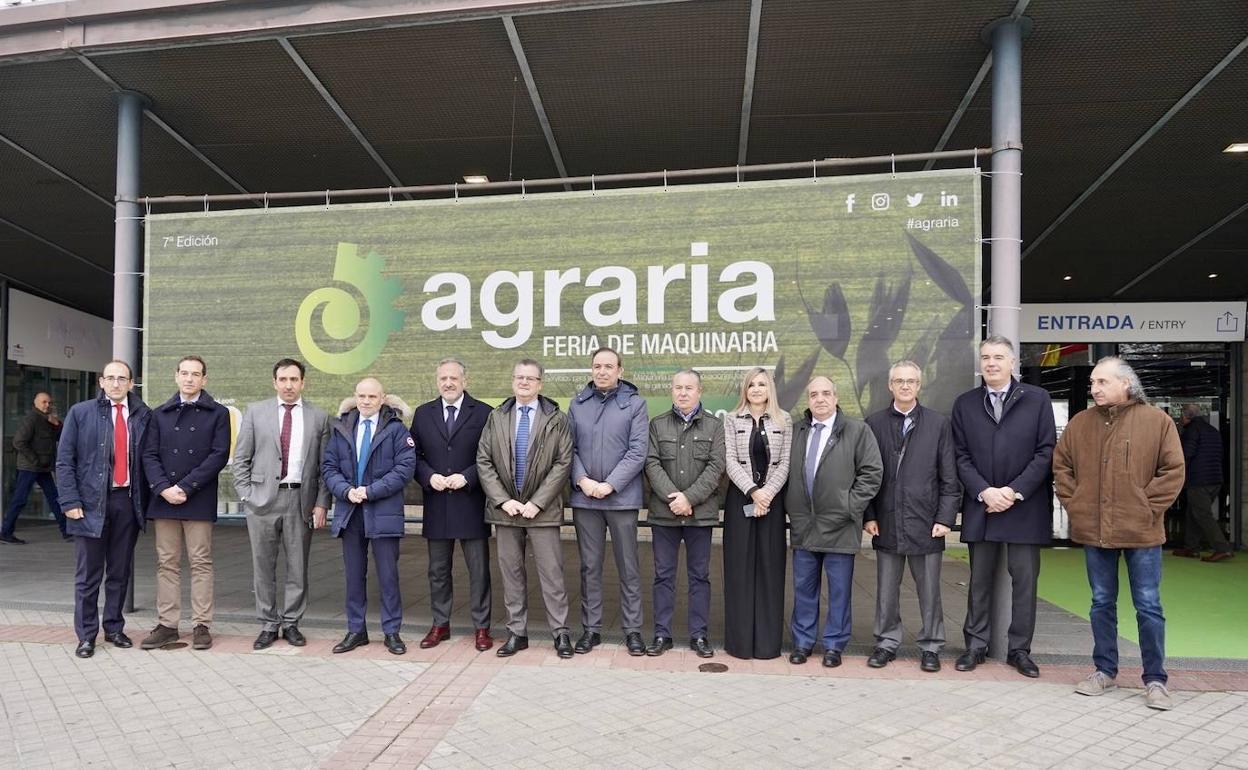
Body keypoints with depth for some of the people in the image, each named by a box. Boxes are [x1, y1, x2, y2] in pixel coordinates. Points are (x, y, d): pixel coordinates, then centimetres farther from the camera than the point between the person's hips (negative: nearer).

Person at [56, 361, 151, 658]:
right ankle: (86, 636, 16)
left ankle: (114, 629, 25)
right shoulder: (80, 413, 1)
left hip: (127, 502, 2)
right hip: (91, 502, -2)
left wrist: (145, 500, 1)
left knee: (120, 572, 11)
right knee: (88, 575, 6)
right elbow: (64, 460, 0)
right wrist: (70, 501, -8)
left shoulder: (143, 416, 4)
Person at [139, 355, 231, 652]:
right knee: (166, 563, 7)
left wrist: (185, 486, -12)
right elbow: (149, 455, 6)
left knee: (201, 563, 2)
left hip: (199, 501, -3)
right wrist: (163, 488, -10)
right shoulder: (160, 414, 13)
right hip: (164, 499, 3)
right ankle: (167, 625, 14)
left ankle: (201, 626, 8)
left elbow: (219, 455, -5)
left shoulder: (218, 414, 4)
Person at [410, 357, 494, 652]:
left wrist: (467, 477, -16)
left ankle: (482, 627, 14)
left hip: (471, 503, -3)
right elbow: (415, 454, 9)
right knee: (438, 570, 13)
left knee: (479, 570, 3)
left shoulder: (483, 413, -2)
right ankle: (440, 624, 26)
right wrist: (429, 476, -9)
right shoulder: (423, 414, 9)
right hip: (436, 504, 3)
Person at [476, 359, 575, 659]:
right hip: (505, 508, 3)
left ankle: (560, 632, 12)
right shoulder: (496, 418, 8)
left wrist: (536, 502, -12)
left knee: (552, 572, 1)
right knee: (511, 572, 10)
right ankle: (516, 632, 21)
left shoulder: (557, 419, 0)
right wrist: (503, 500, -7)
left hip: (542, 509, -3)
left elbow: (563, 464, -6)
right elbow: (483, 462, 4)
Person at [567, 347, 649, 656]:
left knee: (628, 567, 5)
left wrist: (609, 484, -12)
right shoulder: (577, 404, 9)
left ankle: (633, 629, 16)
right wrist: (582, 480, -8)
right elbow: (570, 448, 7)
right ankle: (591, 628, 20)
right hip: (584, 497, 3)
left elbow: (637, 451, -6)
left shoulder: (635, 403, 0)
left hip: (622, 497, -2)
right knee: (590, 566, 10)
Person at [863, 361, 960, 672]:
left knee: (929, 591, 9)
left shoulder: (939, 424, 2)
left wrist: (945, 518, -4)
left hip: (926, 523, -1)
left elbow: (949, 478, 1)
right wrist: (868, 516, -2)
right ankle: (887, 643, 25)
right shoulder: (874, 423, 3)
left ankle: (930, 647, 24)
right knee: (886, 590, 11)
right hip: (886, 523, 1)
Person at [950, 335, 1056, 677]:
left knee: (1024, 579, 5)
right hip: (980, 505, 2)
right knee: (979, 579, 9)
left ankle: (1020, 649, 18)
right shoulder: (964, 404, 7)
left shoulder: (1037, 399, 1)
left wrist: (1014, 491, -12)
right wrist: (985, 492, -10)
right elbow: (961, 456, 3)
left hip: (1025, 506, -1)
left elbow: (1046, 452, -4)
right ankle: (976, 645, 20)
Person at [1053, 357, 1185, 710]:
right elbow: (1061, 465, 11)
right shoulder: (1080, 423, 4)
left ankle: (1155, 679, 17)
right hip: (1094, 531, 3)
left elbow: (1173, 470, -5)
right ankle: (1105, 671, 25)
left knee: (1148, 607, 4)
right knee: (1102, 603, 13)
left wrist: (1148, 508, -9)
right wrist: (1073, 503, 2)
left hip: (1141, 532, -3)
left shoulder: (1156, 420, -5)